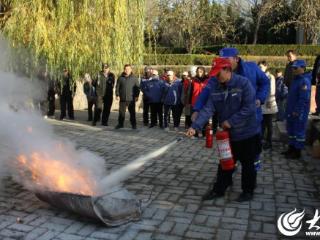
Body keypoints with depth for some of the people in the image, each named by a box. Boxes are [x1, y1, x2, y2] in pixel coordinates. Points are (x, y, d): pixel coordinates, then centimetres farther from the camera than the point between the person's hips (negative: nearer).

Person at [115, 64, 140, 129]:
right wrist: (117, 95, 0)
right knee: (121, 112, 5)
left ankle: (133, 124, 13)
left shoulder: (134, 78, 3)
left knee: (132, 112, 4)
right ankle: (120, 124, 16)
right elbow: (117, 87, 9)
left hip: (131, 99, -1)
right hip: (122, 99, 1)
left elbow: (137, 87, 4)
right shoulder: (120, 78, 6)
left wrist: (137, 96, -3)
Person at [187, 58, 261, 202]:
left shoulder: (243, 83, -19)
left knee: (247, 165, 12)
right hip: (228, 134, 5)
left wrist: (230, 121, -24)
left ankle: (248, 191, 30)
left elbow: (249, 108, -23)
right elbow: (208, 109, -11)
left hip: (247, 133, -5)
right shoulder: (215, 87, -3)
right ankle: (219, 190, 31)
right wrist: (195, 126, -22)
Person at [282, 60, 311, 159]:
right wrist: (289, 109, 18)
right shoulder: (296, 79, 13)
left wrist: (297, 111, -21)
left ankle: (297, 152, 9)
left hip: (299, 112, -10)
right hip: (292, 111, 10)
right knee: (291, 130, 17)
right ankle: (291, 148, 28)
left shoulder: (305, 81, -18)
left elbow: (304, 99, -23)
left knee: (299, 132, 0)